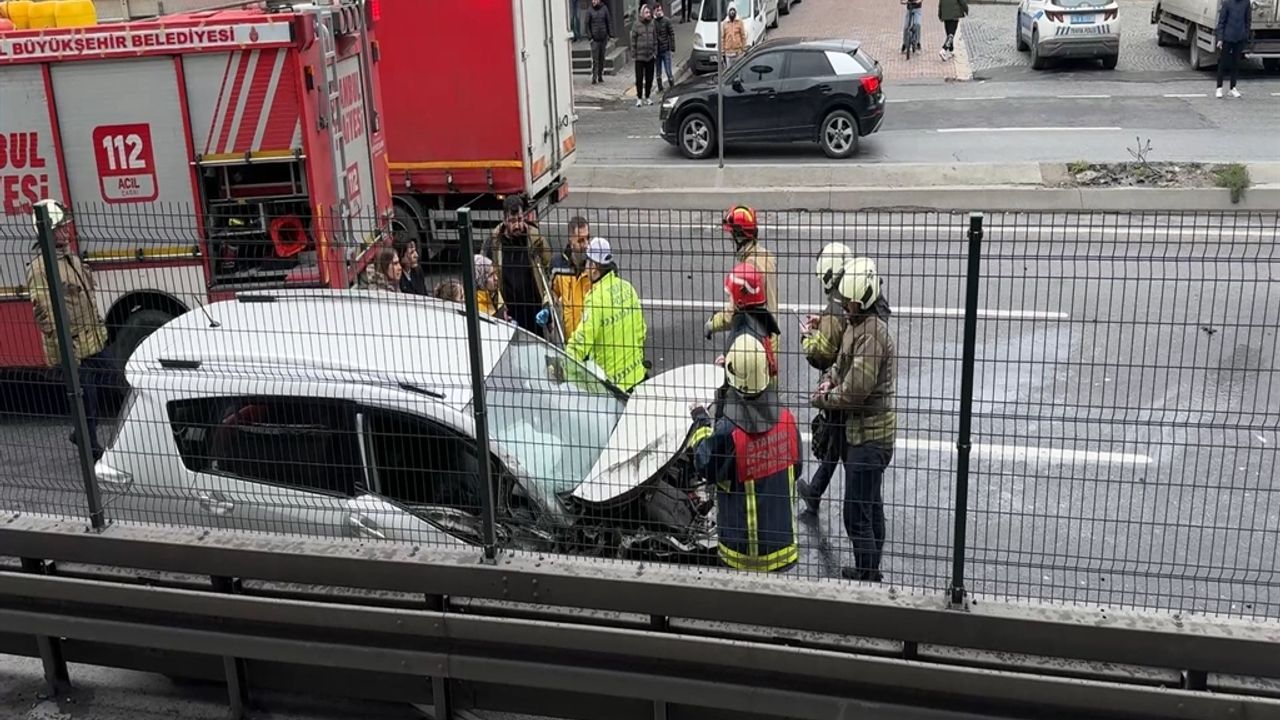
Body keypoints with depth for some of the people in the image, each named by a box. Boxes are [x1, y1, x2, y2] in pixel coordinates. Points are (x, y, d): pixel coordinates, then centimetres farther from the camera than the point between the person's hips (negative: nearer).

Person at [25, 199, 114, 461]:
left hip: (95, 339, 9)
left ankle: (83, 434, 31)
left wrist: (100, 326, 21)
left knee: (109, 380, 16)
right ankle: (91, 448, 17)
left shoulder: (70, 257, 10)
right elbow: (45, 312, -21)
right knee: (85, 397, 1)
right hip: (73, 347, -9)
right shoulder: (40, 267, -18)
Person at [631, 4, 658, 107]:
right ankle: (639, 98, 11)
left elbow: (655, 40, 8)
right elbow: (633, 41, -4)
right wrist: (633, 54, -7)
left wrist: (655, 53, 4)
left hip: (650, 56, 3)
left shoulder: (653, 25, 3)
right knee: (639, 78, 1)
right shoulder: (636, 26, -6)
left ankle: (647, 97, 21)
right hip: (640, 57, -3)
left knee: (649, 78, 9)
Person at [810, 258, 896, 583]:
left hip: (870, 434, -10)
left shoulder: (872, 332, -24)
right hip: (862, 430, 10)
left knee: (857, 514, -4)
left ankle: (868, 575, 7)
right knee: (871, 507, 21)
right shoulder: (855, 324, 7)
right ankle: (869, 570, 34)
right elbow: (841, 364, 20)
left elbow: (855, 390, -25)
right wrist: (828, 380, -1)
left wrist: (822, 399, -9)